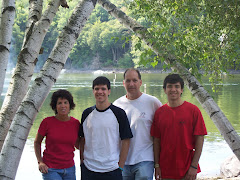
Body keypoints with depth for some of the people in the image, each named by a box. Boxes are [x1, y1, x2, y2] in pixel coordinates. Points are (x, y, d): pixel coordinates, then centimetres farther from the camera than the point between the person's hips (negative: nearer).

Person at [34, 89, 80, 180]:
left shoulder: (75, 123, 0)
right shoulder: (47, 122, -8)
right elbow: (37, 142, 4)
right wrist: (40, 161, -7)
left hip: (69, 168, 4)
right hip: (50, 169, -4)